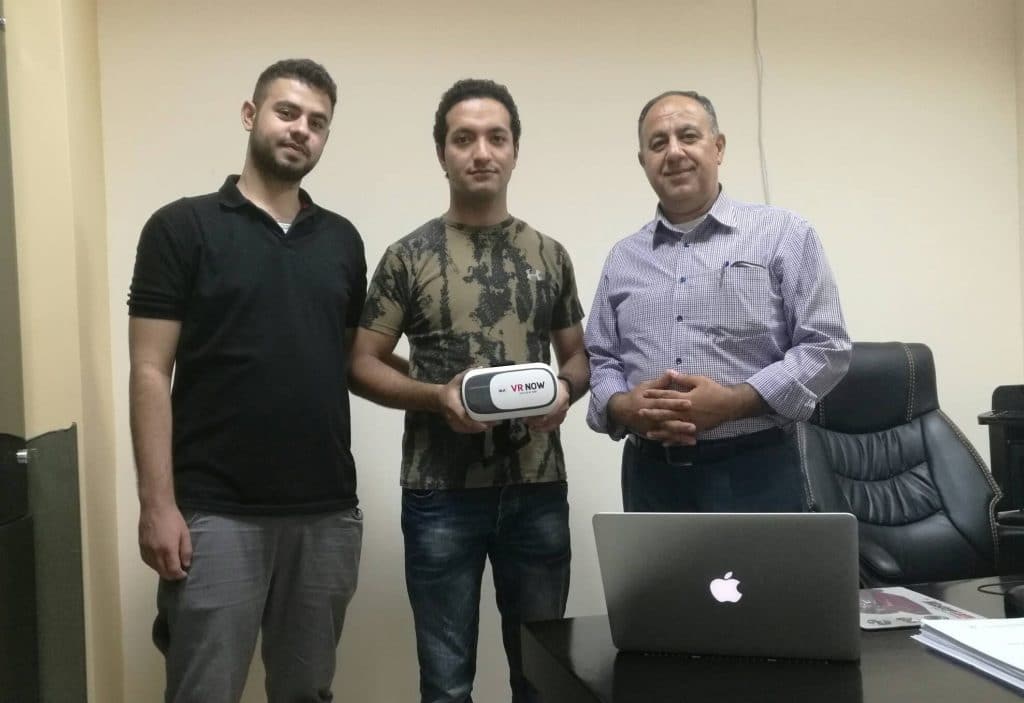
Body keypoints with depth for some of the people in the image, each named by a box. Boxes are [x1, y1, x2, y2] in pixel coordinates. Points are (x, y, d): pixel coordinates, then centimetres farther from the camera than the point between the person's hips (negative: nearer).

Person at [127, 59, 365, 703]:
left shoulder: (343, 240, 11)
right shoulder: (182, 227, -2)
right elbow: (151, 373, -6)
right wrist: (158, 503, -13)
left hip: (328, 511, 4)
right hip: (217, 513, -4)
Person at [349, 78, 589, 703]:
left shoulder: (550, 254, 7)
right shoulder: (409, 257, 0)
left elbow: (579, 356, 13)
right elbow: (363, 364, 0)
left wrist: (566, 390, -9)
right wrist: (435, 396, -17)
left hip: (538, 491, 3)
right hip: (441, 494, -2)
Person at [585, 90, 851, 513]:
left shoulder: (783, 235, 2)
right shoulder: (623, 258, 13)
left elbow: (825, 347, -4)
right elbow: (599, 360, 13)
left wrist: (733, 401, -16)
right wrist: (622, 407, -9)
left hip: (754, 473, -3)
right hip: (650, 475, 3)